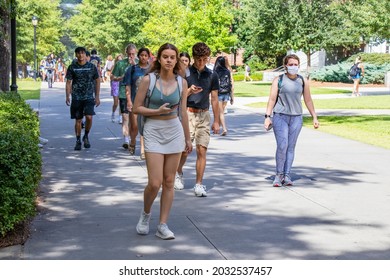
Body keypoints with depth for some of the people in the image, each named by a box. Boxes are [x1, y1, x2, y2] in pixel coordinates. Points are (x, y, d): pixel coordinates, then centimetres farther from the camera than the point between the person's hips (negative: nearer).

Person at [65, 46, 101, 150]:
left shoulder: (92, 67, 3)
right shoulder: (72, 67, 4)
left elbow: (97, 81, 9)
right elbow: (68, 82, 7)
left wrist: (97, 97, 6)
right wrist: (67, 96, -1)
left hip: (89, 97, -1)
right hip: (76, 98, 1)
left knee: (89, 117, -16)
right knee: (78, 120, 3)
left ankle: (86, 136, 8)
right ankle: (78, 141, 15)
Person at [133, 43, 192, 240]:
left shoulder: (181, 82, 4)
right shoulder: (148, 80, -5)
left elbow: (183, 112, 12)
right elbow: (136, 108, -2)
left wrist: (187, 138, 16)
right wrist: (157, 111, -14)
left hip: (175, 131, 3)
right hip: (153, 131, -3)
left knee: (169, 182, 4)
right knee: (154, 183, -9)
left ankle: (163, 226, 12)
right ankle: (145, 213, 21)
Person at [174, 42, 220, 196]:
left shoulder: (212, 75, 7)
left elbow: (214, 99, 11)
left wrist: (216, 121, 10)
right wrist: (189, 91, -19)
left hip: (204, 115, 2)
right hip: (187, 113, -2)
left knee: (202, 150, -3)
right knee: (184, 149, -2)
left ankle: (199, 184, 2)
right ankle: (178, 173, 28)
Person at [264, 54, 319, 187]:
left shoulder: (303, 81, 8)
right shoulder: (278, 80, 1)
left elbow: (308, 100, 14)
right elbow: (272, 99, 1)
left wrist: (314, 117, 13)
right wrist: (267, 117, -5)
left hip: (296, 118, 3)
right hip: (280, 116, -2)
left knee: (291, 147, 3)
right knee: (282, 146, -12)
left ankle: (287, 176, 9)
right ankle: (279, 175, 2)